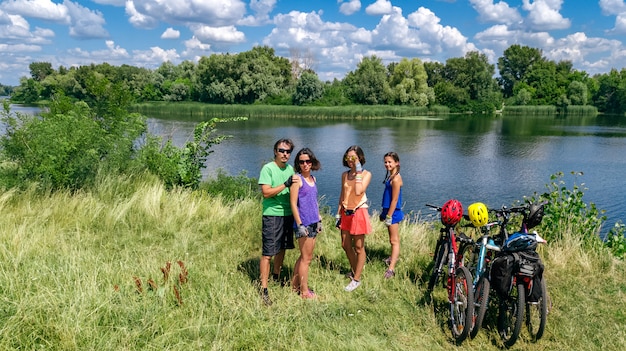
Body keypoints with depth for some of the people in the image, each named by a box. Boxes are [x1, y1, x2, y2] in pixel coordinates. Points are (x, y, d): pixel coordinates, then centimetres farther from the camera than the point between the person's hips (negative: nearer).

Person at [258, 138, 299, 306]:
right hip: (272, 215, -7)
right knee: (268, 253, -5)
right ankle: (264, 289, 3)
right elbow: (266, 192, -19)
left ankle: (276, 278, 37)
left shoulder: (290, 168, 11)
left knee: (281, 248, 18)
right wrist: (285, 184, -23)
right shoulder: (268, 168, -10)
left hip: (288, 214, 7)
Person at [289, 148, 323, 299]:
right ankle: (304, 291, 11)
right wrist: (300, 224, -18)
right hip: (304, 223, -8)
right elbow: (293, 204, -14)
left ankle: (295, 285, 28)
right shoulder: (297, 179, -11)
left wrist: (319, 219, 17)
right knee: (306, 258, 0)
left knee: (305, 256, 16)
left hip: (313, 223, 8)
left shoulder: (313, 179, 12)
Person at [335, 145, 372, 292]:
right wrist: (338, 214, 11)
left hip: (359, 212, -6)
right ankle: (354, 270, 36)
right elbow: (342, 195, 13)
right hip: (346, 213, 6)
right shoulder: (345, 174, 8)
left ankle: (356, 279, 15)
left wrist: (358, 172, -20)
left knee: (359, 248, 3)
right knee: (345, 245, 13)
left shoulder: (366, 174, -8)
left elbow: (358, 191, -25)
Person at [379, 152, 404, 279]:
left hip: (393, 212, -9)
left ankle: (391, 269, -7)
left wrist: (389, 216, -19)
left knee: (394, 240, -8)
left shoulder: (396, 178, -18)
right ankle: (394, 257, 39)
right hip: (388, 210, 9)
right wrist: (384, 212, 19)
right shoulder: (390, 176, 10)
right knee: (393, 238, 23)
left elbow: (394, 200, -20)